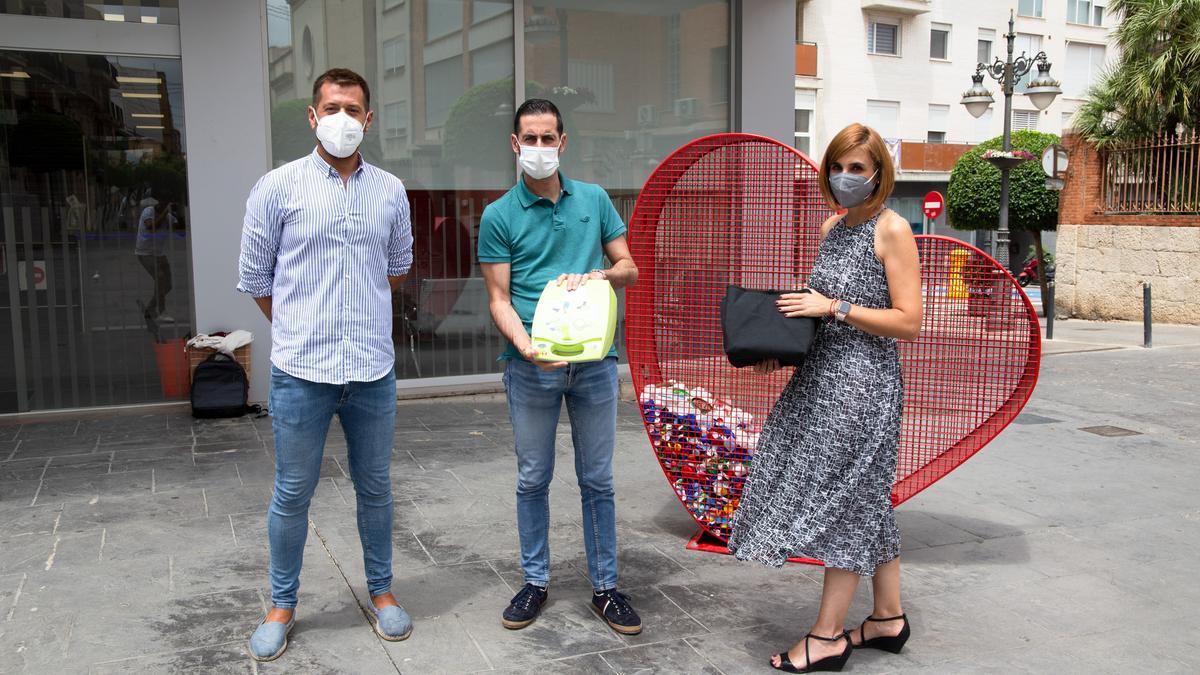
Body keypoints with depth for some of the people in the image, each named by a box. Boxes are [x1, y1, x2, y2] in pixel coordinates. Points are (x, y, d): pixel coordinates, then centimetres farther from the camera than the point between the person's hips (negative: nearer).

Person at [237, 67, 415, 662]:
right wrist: (301, 330, 11)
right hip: (301, 371, -2)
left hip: (373, 370, 3)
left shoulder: (391, 191, 5)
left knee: (375, 488, 13)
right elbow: (255, 278, 4)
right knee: (292, 494, 8)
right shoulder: (278, 187, -3)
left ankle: (381, 590, 30)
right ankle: (282, 605, 24)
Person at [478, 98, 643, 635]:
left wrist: (598, 275, -11)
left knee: (597, 479, 9)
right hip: (531, 365, -1)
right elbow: (499, 298, -3)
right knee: (533, 478, 9)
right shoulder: (499, 215, 1)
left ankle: (604, 587, 21)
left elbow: (629, 268, 11)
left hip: (595, 360, 2)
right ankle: (535, 581, 25)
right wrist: (524, 344, -21)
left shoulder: (594, 200, 9)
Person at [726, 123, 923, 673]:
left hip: (863, 380, -8)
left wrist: (834, 306, -18)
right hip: (823, 376, 8)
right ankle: (889, 617, 28)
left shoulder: (892, 230, -11)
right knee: (865, 498, 14)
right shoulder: (833, 226, 12)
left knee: (842, 496, -2)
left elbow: (909, 323, -15)